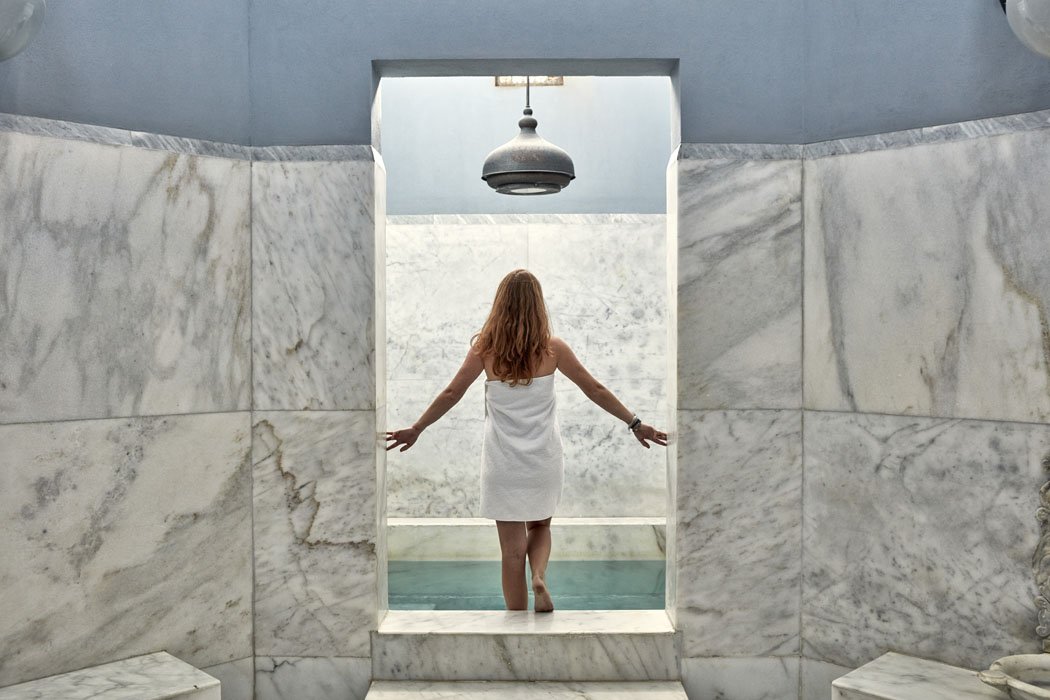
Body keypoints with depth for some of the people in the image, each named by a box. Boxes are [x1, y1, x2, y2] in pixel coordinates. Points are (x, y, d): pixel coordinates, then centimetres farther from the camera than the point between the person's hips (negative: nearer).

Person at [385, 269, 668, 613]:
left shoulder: (485, 348, -5)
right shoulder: (553, 348, -4)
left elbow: (451, 394, -1)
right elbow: (595, 390, 1)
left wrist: (416, 429, 11)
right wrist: (636, 424, 12)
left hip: (503, 462, -1)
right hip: (544, 458, 1)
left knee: (512, 548, 8)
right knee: (540, 526, 25)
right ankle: (540, 578, -1)